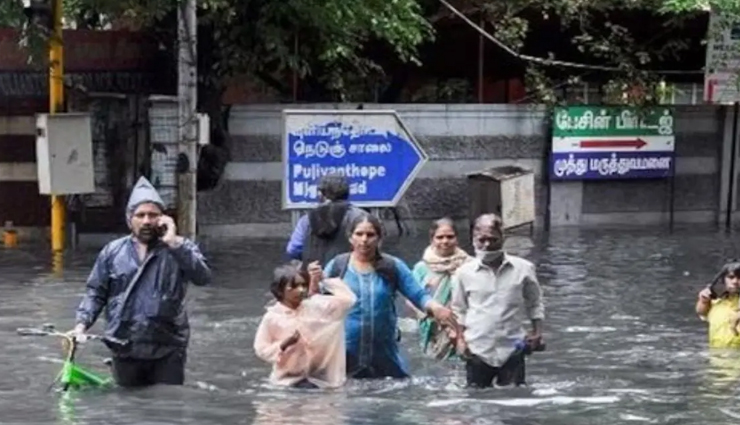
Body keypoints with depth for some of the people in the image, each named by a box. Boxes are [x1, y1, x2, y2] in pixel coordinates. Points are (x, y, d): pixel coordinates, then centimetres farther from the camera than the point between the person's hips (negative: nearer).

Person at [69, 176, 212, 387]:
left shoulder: (179, 249, 1)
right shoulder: (112, 252, 7)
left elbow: (203, 277, -15)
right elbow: (96, 293, 9)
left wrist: (173, 243, -17)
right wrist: (81, 324, -5)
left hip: (167, 350, -2)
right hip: (126, 351, 2)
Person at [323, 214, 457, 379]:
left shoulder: (393, 267, 3)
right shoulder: (337, 266, 0)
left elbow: (419, 295, 0)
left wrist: (434, 307, -22)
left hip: (384, 356, 1)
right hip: (344, 355, -1)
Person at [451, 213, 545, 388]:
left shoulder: (523, 269, -1)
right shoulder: (464, 272, 0)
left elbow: (535, 304, 11)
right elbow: (458, 310, 10)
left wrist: (537, 332, -1)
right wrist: (460, 339, 1)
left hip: (512, 349, 0)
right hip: (477, 350, 0)